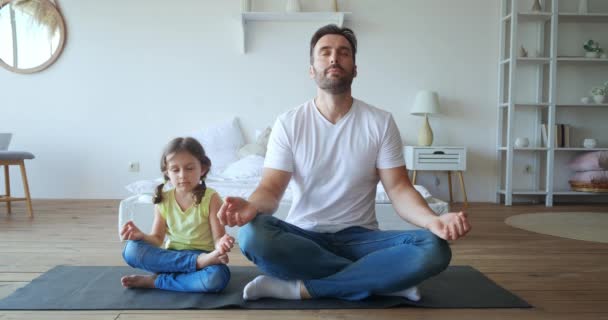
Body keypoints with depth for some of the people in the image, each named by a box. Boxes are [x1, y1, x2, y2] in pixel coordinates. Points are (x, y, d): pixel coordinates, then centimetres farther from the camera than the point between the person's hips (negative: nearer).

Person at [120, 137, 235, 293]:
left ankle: (156, 281, -19)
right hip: (169, 257, 4)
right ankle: (199, 261, -29)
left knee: (218, 276, -38)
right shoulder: (163, 200, 2)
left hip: (204, 256, -3)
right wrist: (141, 236, -19)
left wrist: (221, 244, -36)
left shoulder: (211, 198, -8)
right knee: (131, 250, -24)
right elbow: (157, 239, 4)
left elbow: (218, 237, -11)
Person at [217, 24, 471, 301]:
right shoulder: (288, 123, -1)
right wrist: (252, 205, -34)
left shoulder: (380, 122, 0)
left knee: (434, 249, -27)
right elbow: (271, 189, -8)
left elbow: (398, 188, -5)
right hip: (303, 237, 1)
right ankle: (384, 278, -21)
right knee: (252, 235, -34)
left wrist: (432, 220, -28)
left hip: (359, 237, 0)